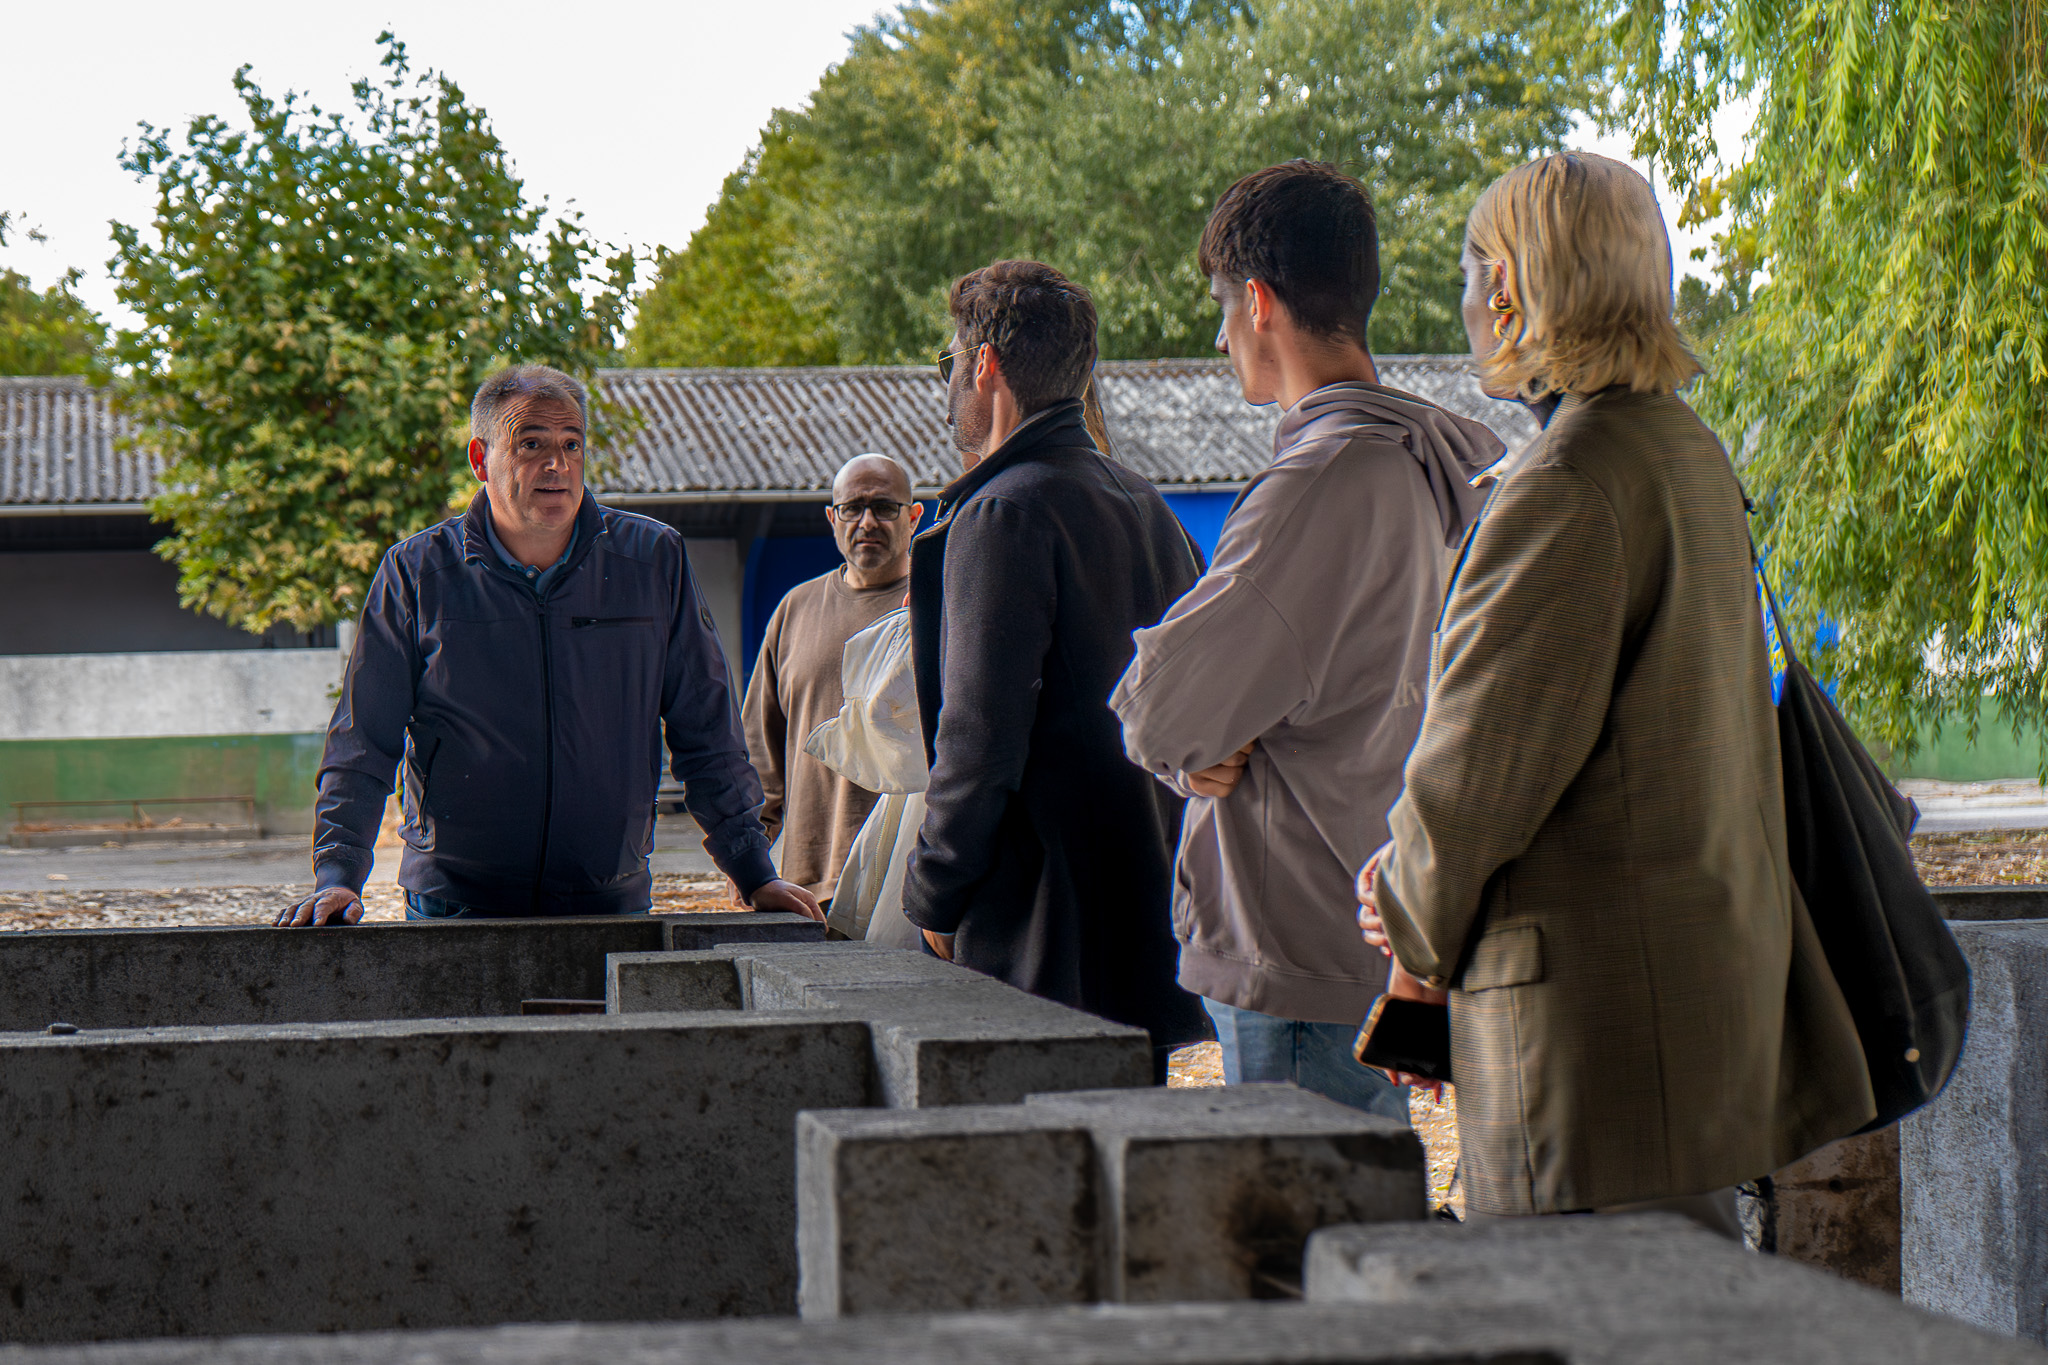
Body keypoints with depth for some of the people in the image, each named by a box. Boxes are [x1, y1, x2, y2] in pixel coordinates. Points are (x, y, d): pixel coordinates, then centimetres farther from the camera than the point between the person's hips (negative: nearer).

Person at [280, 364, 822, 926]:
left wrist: (755, 876, 4)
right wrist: (336, 876, -12)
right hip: (455, 909, -1)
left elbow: (707, 736, 8)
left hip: (612, 902, 1)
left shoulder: (654, 562, 3)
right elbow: (363, 745, 1)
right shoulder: (417, 573, 0)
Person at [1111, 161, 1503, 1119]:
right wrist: (1205, 750, -2)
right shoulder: (1438, 462, 12)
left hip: (1303, 966, -9)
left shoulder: (1327, 479, -19)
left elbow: (1155, 714, -19)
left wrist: (1187, 744, 3)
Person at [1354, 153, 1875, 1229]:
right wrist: (1418, 880, 13)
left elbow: (1490, 750, -16)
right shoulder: (1691, 456, 13)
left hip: (1599, 994, -10)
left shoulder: (1567, 491, -18)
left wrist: (1419, 932, 3)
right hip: (1713, 941, 10)